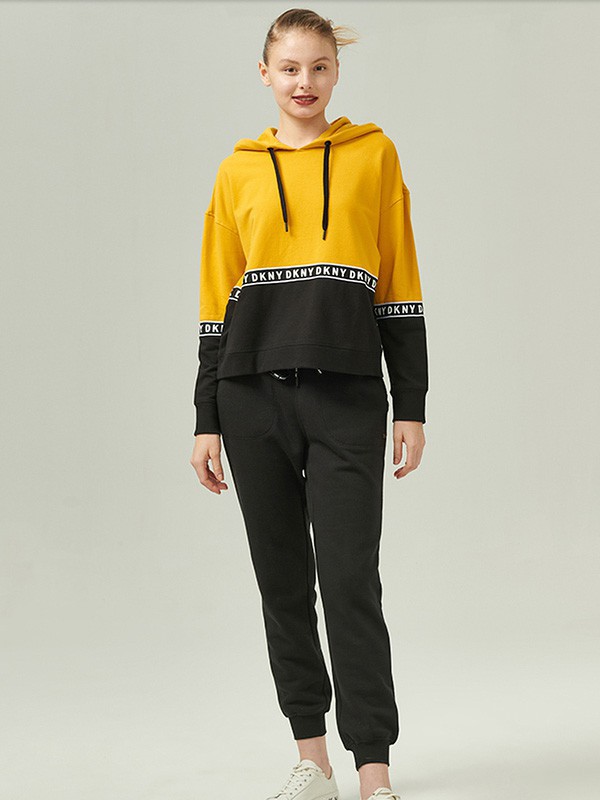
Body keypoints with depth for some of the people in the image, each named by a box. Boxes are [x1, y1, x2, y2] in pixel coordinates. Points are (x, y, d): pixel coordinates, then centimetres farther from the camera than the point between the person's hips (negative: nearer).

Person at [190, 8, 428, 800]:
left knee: (351, 581, -6)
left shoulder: (374, 154, 6)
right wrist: (207, 422, 7)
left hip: (348, 396, -2)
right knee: (281, 580, 8)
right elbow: (217, 301, 10)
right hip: (253, 394, 2)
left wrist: (411, 406, 0)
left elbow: (400, 286, 5)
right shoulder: (238, 170, 10)